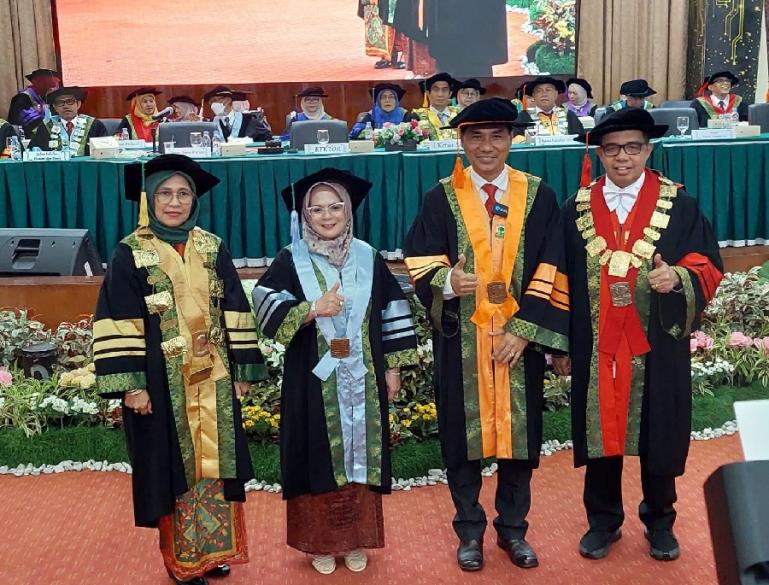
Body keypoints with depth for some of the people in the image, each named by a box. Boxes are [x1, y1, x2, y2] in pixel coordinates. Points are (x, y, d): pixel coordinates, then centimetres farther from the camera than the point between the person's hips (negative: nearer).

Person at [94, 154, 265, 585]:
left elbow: (235, 311, 6)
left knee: (214, 460, 9)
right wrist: (130, 383, -15)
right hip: (163, 383, -3)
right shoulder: (130, 254, -5)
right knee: (174, 465, 5)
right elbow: (119, 324, -9)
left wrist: (243, 369, 3)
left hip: (213, 379, 3)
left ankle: (215, 550, 24)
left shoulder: (212, 249, 5)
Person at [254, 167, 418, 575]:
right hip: (314, 380, -2)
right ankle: (321, 542, 18)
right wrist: (312, 310, -22)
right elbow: (266, 308, -11)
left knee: (359, 455, 8)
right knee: (318, 459, 4)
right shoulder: (291, 260, -1)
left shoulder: (368, 258, 5)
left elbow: (392, 312, 8)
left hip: (362, 380, 2)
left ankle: (356, 540, 22)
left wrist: (393, 367, 5)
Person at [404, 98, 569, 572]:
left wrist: (523, 330, -10)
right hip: (462, 338, 0)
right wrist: (446, 281, -27)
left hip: (519, 337, 1)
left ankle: (513, 529, 26)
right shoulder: (442, 199, 2)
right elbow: (420, 263, -4)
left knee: (518, 430, 8)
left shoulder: (538, 195, 3)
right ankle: (470, 531, 23)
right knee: (464, 433, 6)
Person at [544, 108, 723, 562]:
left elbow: (709, 268, -4)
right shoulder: (577, 208, 3)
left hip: (658, 348, -1)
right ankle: (604, 521, 28)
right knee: (601, 432, 10)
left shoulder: (680, 205, -1)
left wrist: (679, 276, -27)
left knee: (658, 435, 10)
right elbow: (563, 281, 4)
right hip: (597, 348, 1)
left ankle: (660, 521, 31)